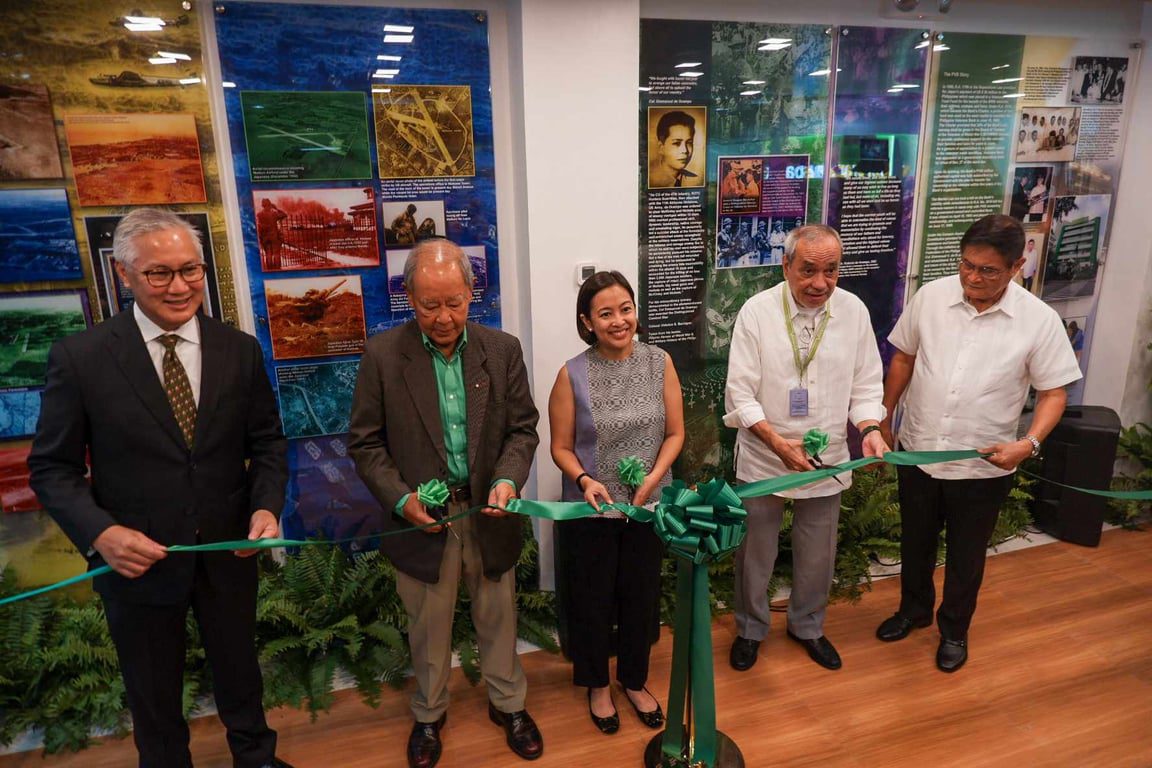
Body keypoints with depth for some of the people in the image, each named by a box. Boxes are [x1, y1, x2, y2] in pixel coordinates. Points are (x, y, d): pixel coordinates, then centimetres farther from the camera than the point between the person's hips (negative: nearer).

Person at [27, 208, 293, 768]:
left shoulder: (240, 351, -6)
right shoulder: (79, 358, -13)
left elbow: (267, 442, 1)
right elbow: (52, 468, -7)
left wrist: (266, 507, -16)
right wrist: (100, 533, -23)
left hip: (228, 554, 2)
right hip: (136, 561, -2)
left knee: (240, 674, 26)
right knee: (154, 700, 21)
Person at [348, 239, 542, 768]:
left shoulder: (503, 350, -5)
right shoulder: (382, 355, -10)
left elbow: (523, 428, 0)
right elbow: (365, 442, -5)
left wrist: (508, 478, -17)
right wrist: (400, 498, -17)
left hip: (489, 513, 2)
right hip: (422, 518, -1)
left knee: (498, 618, 20)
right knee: (429, 628, 18)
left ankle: (508, 704, 45)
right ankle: (428, 714, 45)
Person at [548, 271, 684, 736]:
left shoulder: (659, 363, -7)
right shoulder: (572, 375, -13)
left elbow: (675, 433, -1)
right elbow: (561, 447, -5)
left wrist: (652, 479, -14)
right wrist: (584, 480, -23)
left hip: (649, 504, 2)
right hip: (593, 509, -2)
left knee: (642, 596, 18)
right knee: (593, 598, 15)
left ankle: (635, 680, 43)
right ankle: (597, 684, 41)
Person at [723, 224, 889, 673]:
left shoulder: (854, 311, -5)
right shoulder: (757, 311, -13)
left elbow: (866, 385, 2)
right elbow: (740, 393, -13)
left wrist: (869, 429, -17)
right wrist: (778, 442, -25)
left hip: (827, 460, 3)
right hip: (763, 459, -2)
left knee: (818, 556, 19)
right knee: (755, 553, 14)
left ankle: (807, 626, 45)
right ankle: (750, 628, 39)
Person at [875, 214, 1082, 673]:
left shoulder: (1039, 320, -14)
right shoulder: (930, 296, -8)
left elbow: (1053, 392, -7)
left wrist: (1030, 442, -24)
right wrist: (883, 418, 6)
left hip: (983, 466, -2)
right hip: (917, 452, 2)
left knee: (965, 555, 17)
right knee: (915, 542, 21)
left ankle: (954, 629, 41)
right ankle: (913, 610, 46)